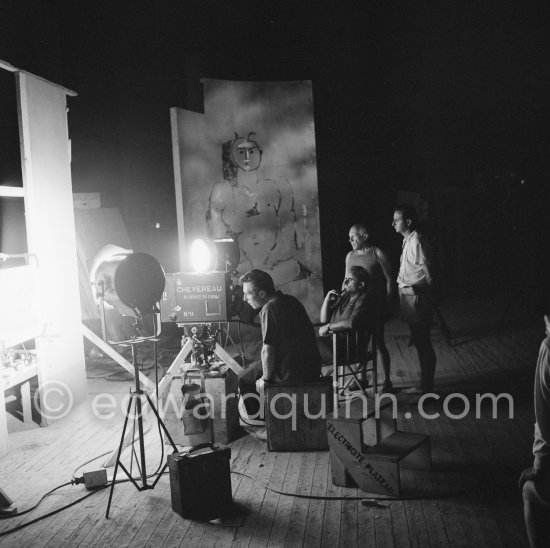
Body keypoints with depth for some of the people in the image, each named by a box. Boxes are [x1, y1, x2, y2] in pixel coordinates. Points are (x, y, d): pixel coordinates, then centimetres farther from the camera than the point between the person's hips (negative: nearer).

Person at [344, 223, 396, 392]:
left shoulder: (377, 254, -5)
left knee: (379, 342, -2)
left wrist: (388, 304, -8)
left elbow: (389, 280, -4)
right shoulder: (349, 256, 12)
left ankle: (387, 381, 7)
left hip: (375, 306, -5)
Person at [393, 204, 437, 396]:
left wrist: (413, 288, -9)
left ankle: (427, 389, 6)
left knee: (423, 343, -2)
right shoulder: (407, 241, 12)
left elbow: (428, 276, -18)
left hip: (416, 298, -10)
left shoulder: (416, 242, -17)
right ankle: (424, 385, 26)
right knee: (419, 342, 16)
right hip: (409, 297, 10)